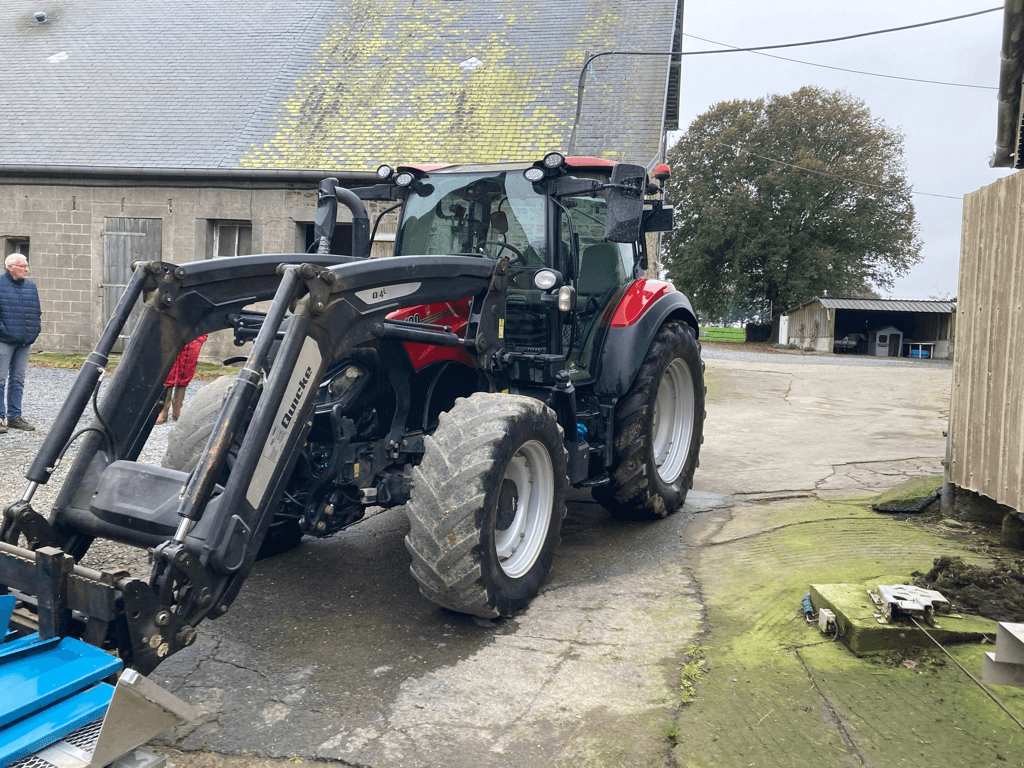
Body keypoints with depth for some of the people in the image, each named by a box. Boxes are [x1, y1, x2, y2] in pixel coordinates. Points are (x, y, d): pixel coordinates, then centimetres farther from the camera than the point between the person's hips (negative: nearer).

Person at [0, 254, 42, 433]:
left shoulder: (31, 286, 14)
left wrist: (35, 331, 12)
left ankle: (14, 416, 17)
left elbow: (36, 311, 21)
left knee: (18, 380, 10)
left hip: (25, 343, 6)